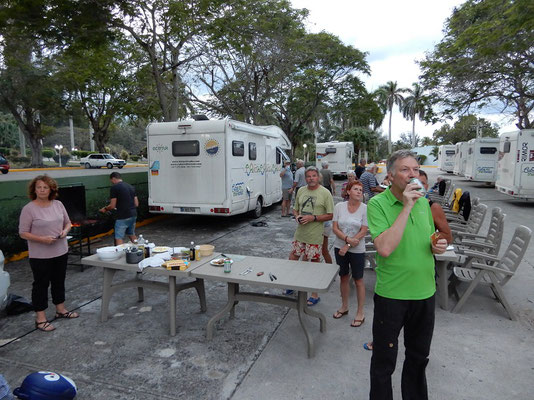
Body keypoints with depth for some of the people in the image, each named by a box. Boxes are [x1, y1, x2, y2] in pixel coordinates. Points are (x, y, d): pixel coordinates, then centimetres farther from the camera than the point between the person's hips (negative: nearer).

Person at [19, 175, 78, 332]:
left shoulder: (58, 204, 2)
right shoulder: (29, 209, -12)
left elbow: (68, 222, 12)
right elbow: (23, 233, -11)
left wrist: (65, 231, -9)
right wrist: (42, 239, -23)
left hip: (61, 252, 5)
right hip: (40, 256, -5)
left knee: (59, 282, 18)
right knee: (41, 285, 6)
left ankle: (60, 309, 34)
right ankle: (40, 318, 17)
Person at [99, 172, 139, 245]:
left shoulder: (114, 187, -6)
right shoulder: (130, 186, 14)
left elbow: (112, 206, -7)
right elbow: (136, 204, 13)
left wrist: (105, 209, 11)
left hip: (123, 217, -7)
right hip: (133, 215, 7)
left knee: (119, 238, -2)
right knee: (132, 235, 22)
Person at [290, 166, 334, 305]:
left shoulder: (325, 193, -8)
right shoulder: (301, 191, 8)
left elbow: (330, 215, -9)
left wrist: (313, 218, -18)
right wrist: (297, 216, -5)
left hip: (315, 235, -5)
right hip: (300, 233, 5)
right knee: (292, 259, 12)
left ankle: (315, 295, 18)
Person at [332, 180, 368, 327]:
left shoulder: (365, 209, -10)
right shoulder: (339, 206, -3)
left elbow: (363, 232, -12)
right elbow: (335, 228, -4)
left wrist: (348, 246, -16)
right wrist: (347, 239, -20)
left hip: (357, 250, -3)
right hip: (339, 247, 3)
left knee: (358, 280, 7)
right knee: (343, 277, 17)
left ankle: (360, 313, 20)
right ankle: (344, 307, 35)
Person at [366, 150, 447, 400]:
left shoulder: (423, 202, 3)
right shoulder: (378, 204, -16)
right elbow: (384, 248, -30)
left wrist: (437, 246, -6)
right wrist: (406, 207, -28)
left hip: (425, 292, 6)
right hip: (392, 294, -5)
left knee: (419, 356, 25)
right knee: (384, 360, 13)